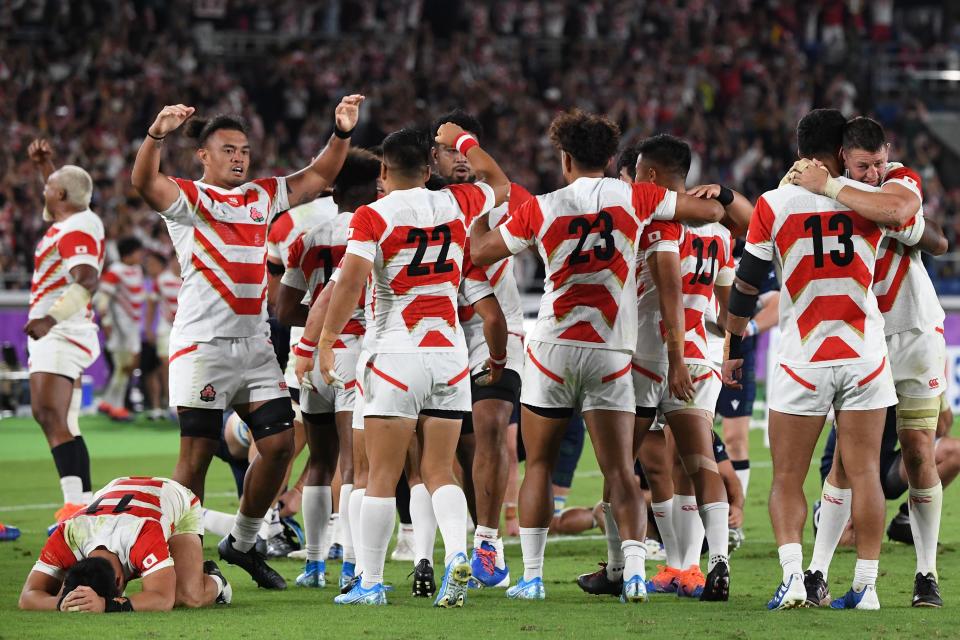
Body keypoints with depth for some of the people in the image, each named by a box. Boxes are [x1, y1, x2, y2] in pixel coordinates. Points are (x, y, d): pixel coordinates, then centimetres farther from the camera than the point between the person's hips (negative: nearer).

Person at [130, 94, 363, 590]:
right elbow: (144, 182, -22)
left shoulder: (262, 196, 16)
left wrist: (342, 132, 5)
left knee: (279, 443, 1)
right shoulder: (187, 198, -2)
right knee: (197, 453, -5)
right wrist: (157, 134, -40)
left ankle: (243, 541, 19)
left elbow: (319, 177, 21)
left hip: (254, 342, 6)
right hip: (202, 343, -6)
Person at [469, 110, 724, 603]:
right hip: (611, 353, 0)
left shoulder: (540, 208, -2)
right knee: (620, 471, 0)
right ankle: (634, 570, -15)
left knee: (539, 465, 11)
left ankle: (531, 575, 8)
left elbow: (480, 252, 10)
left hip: (552, 349, 0)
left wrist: (479, 211, 28)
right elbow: (711, 211, 5)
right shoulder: (633, 198, -1)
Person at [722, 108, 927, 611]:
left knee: (787, 480, 4)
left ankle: (792, 576, -13)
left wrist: (734, 348, 15)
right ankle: (866, 584, 6)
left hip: (801, 361, -1)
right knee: (864, 474, 7)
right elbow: (917, 234, 20)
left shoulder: (774, 205, -4)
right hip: (864, 357, 1)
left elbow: (746, 287, 2)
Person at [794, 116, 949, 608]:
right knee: (846, 457, -4)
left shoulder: (903, 182, -10)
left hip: (915, 334, -1)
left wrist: (826, 187, -35)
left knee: (920, 456, -1)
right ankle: (817, 572, -1)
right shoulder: (832, 193, -2)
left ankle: (927, 574, 8)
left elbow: (897, 206, -34)